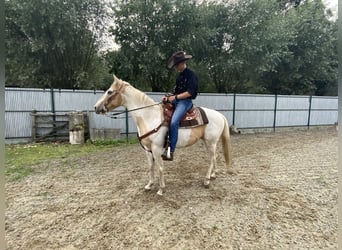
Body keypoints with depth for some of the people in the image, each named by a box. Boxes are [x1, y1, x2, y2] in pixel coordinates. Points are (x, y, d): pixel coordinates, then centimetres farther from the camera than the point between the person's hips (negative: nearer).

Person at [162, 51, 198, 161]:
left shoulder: (191, 75, -10)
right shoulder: (180, 76, 16)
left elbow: (190, 92, -18)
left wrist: (175, 97, -18)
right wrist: (169, 97, 3)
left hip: (185, 101, -10)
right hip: (176, 101, 10)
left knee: (174, 122, -30)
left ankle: (171, 150, -25)